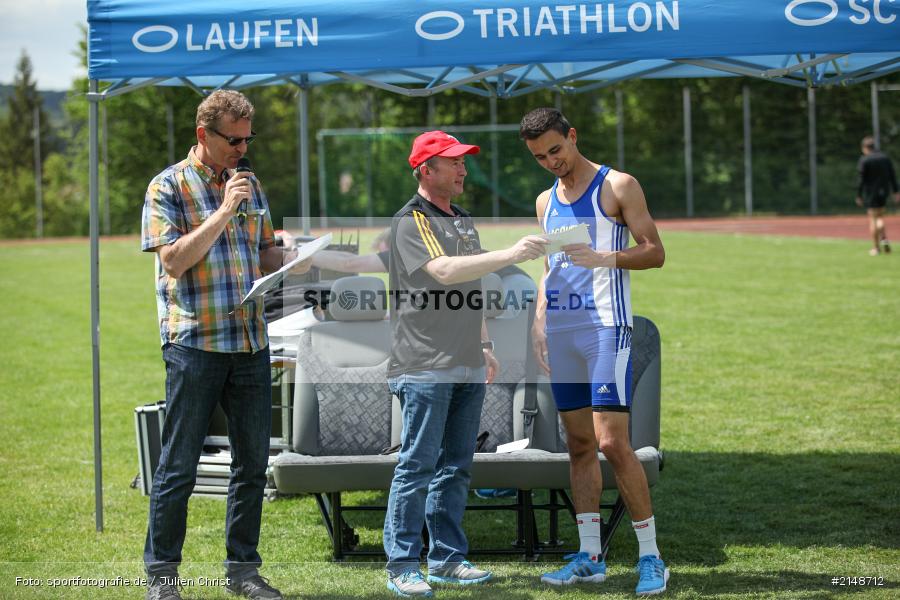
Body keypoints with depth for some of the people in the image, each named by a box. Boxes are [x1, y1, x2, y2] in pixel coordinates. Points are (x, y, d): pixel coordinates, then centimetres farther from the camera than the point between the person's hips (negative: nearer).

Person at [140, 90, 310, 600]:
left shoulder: (251, 185, 14)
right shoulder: (169, 186, -4)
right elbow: (174, 260, -14)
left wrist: (292, 260, -2)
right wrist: (224, 211, -17)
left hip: (251, 342, 6)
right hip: (195, 342, -6)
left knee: (253, 462, 8)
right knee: (179, 465, -1)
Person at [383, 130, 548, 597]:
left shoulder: (464, 221, 18)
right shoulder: (411, 221, -9)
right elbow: (444, 271, -25)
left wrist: (484, 345, 22)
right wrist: (509, 255, -29)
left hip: (467, 367, 8)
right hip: (424, 366, -8)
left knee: (455, 467, 10)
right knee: (418, 466, -7)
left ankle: (447, 558, 17)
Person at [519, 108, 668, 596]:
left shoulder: (617, 186, -2)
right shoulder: (546, 201, 17)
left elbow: (655, 252, -5)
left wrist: (606, 258, -22)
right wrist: (539, 321, 11)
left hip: (605, 326, -6)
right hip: (560, 331, 6)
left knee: (612, 442, -13)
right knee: (579, 443, 7)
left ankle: (650, 555, -6)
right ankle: (589, 556, 12)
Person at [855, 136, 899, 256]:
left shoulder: (864, 160, -10)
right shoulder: (884, 157, 6)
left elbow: (862, 180, -13)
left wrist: (858, 196, -7)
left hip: (870, 193, -5)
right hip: (884, 192, 5)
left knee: (872, 219, 0)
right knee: (880, 216, 20)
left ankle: (876, 248, 1)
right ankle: (884, 239, 0)